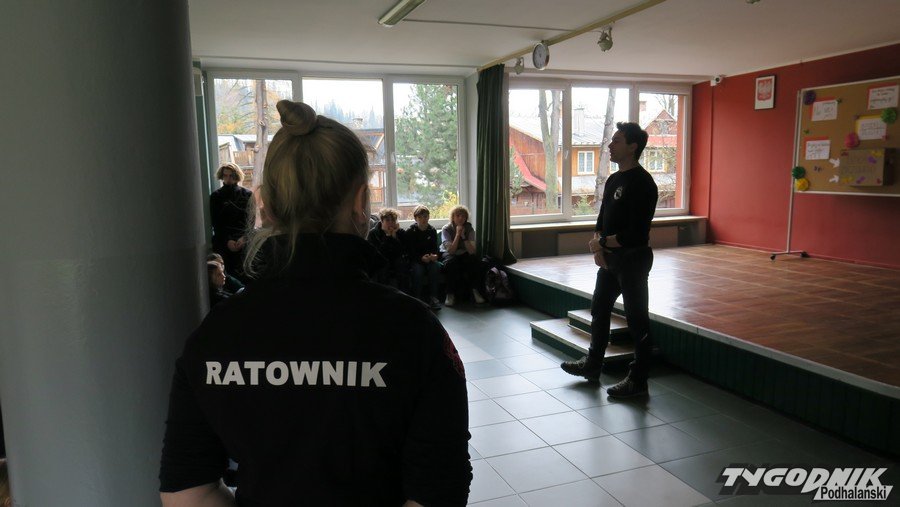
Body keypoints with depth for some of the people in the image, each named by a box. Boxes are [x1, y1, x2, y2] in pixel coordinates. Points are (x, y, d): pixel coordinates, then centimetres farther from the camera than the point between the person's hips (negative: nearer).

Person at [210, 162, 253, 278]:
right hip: (222, 242, 1)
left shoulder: (247, 194, 10)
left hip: (244, 241, -1)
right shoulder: (215, 196, 13)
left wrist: (244, 237, -14)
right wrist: (227, 240, -9)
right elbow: (215, 223, 7)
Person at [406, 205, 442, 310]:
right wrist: (421, 258, -24)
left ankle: (433, 296, -24)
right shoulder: (410, 231, -5)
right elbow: (410, 251, -8)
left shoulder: (432, 231, 6)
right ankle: (417, 298, -22)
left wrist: (435, 256, -16)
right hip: (415, 260, -3)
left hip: (429, 258, 3)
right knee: (418, 269, -34)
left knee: (436, 266, -29)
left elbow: (435, 248, 8)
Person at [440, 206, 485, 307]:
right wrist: (457, 234, -28)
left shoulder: (469, 229, -9)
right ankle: (450, 294, -28)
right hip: (449, 254, -2)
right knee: (451, 263, -36)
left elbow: (472, 251, -20)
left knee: (473, 261, -30)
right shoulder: (446, 229, -14)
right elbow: (451, 250, -24)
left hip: (464, 254, 2)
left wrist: (463, 236, -28)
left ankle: (474, 291, -17)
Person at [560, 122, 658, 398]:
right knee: (599, 310, 18)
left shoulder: (642, 184, -17)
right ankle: (592, 365, 35)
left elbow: (636, 233, -22)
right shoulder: (613, 179, 11)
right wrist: (597, 247, -2)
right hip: (609, 257, 10)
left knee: (636, 318, 0)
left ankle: (638, 380, 12)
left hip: (633, 259, -9)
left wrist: (602, 243, -12)